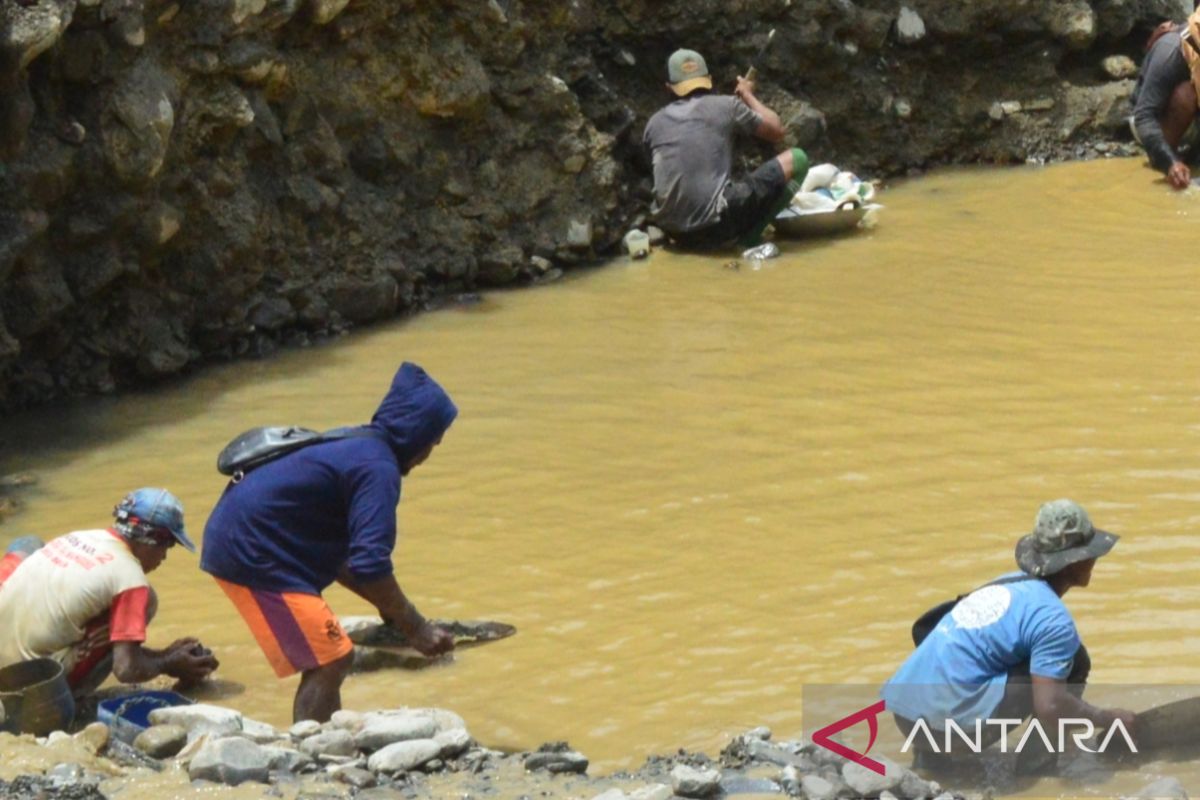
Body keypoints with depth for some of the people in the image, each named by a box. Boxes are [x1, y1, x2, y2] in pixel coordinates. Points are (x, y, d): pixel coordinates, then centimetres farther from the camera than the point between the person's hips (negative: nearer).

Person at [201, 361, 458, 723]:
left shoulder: (354, 447, 17)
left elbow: (333, 555, 23)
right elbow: (369, 565, -24)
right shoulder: (377, 468, -15)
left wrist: (390, 608, 20)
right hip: (251, 553, -10)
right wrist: (415, 628, -15)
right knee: (331, 660, -9)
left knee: (327, 661, 15)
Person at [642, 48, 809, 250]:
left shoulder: (655, 123, 13)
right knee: (796, 159, 6)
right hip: (715, 225, -7)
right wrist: (748, 96, 29)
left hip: (672, 231, 7)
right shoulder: (726, 106, 2)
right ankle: (748, 237, 3)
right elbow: (777, 132, 14)